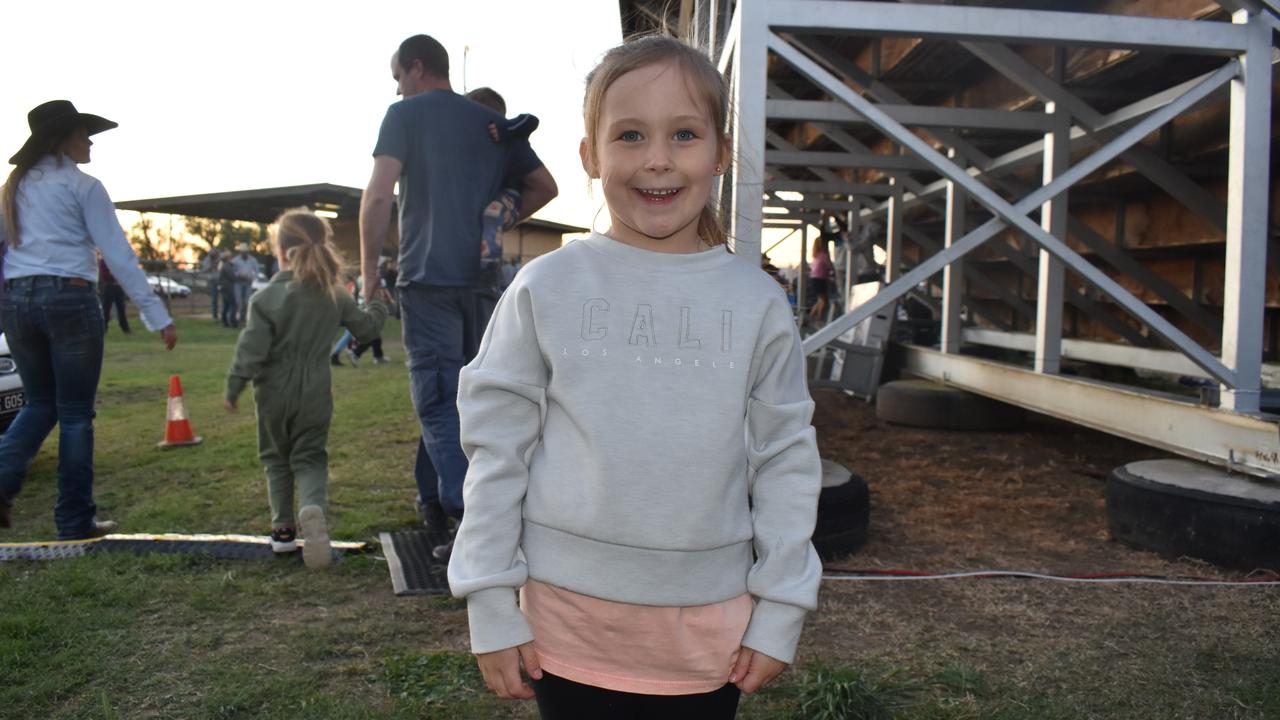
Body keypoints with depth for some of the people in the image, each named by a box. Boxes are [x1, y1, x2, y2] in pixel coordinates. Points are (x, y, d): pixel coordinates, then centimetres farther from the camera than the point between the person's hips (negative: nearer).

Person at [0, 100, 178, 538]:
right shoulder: (82, 186, -3)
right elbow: (118, 255, -8)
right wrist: (157, 316, -9)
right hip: (69, 298, -6)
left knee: (40, 404, 20)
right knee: (75, 413, 3)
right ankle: (75, 521, 9)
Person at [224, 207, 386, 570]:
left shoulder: (267, 297, -13)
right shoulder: (335, 294, -2)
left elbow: (251, 350, -15)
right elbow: (365, 327, 10)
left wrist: (233, 388, -4)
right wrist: (378, 306, 30)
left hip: (274, 394, -2)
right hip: (315, 394, 2)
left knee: (276, 459, 17)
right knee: (310, 459, 8)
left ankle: (283, 528, 20)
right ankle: (313, 508, -23)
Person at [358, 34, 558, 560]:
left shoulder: (406, 115, 1)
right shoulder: (494, 123, 15)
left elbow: (378, 196, -10)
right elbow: (545, 186, 17)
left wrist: (369, 268, -2)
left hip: (427, 276, -5)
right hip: (482, 277, 6)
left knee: (438, 399, -6)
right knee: (463, 393, 16)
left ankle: (471, 517, -16)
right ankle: (435, 501, 29)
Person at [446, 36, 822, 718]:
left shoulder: (757, 302, -2)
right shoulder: (546, 289, -5)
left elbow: (786, 459, 2)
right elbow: (496, 450, -2)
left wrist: (779, 612, 1)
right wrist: (491, 607, -2)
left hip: (710, 629, 1)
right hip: (568, 621, 0)